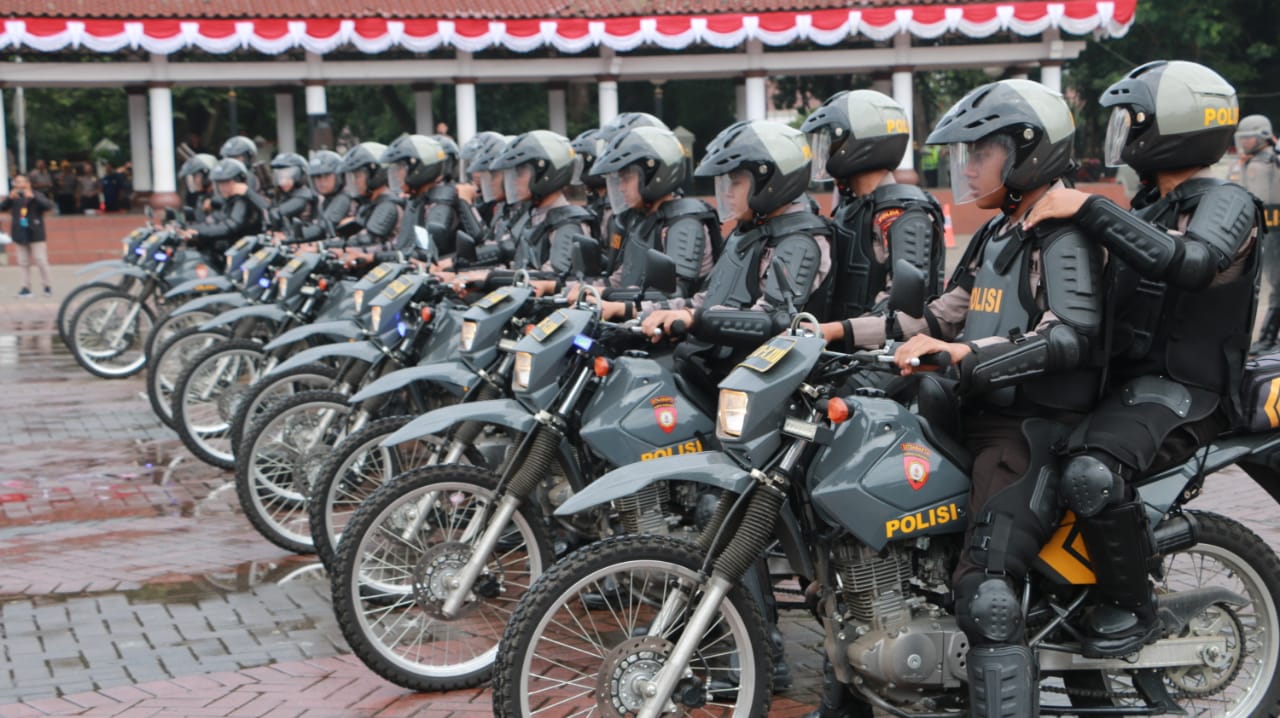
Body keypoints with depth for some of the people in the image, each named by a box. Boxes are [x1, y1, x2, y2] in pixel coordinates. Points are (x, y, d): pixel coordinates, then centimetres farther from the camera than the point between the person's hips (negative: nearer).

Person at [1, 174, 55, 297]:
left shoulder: (37, 196, -3)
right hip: (21, 236, 4)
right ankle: (26, 287, 8)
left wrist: (33, 197, -27)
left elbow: (48, 206, -18)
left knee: (41, 261, -4)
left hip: (35, 235, -4)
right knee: (24, 263, 6)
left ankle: (47, 286, 6)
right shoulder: (14, 197, 7)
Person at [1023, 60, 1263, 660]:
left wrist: (1088, 208, -30)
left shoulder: (1226, 204, -9)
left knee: (1092, 475, -35)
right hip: (1124, 376, 10)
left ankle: (1132, 610, -13)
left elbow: (1190, 263, -32)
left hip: (1182, 391, -9)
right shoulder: (1150, 205, 19)